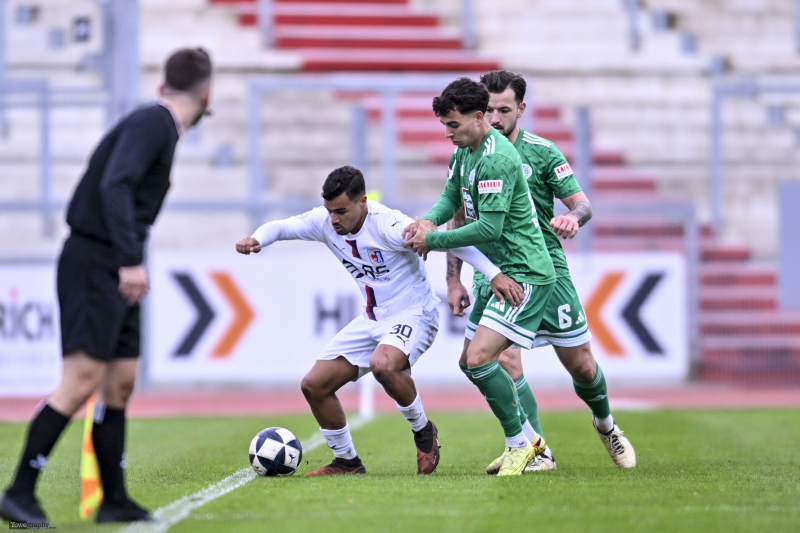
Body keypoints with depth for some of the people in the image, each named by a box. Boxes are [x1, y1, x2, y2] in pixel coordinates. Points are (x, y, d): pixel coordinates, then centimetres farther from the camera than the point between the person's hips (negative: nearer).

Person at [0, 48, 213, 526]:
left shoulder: (159, 126, 17)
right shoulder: (152, 124, -12)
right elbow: (114, 186, -24)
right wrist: (131, 259, -30)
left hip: (113, 271, 10)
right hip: (94, 264, -10)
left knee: (121, 381, 10)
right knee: (83, 379, -14)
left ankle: (114, 501, 15)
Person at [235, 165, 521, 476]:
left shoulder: (388, 226, -26)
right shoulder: (325, 223, -6)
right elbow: (280, 228, 6)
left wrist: (494, 274, -27)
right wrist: (256, 240, -18)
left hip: (412, 314, -7)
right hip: (371, 319, 8)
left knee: (383, 364, -38)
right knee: (314, 385, 0)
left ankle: (423, 431, -12)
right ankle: (347, 461, 18)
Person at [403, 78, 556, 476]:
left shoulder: (496, 159, -22)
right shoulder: (465, 150, 9)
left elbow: (490, 227, -26)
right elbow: (452, 194, 18)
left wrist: (432, 240, -17)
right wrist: (430, 220, -5)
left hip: (525, 273, -11)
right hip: (497, 271, 11)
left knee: (479, 357, -21)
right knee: (470, 362, 12)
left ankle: (520, 441, -5)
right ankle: (529, 440, 23)